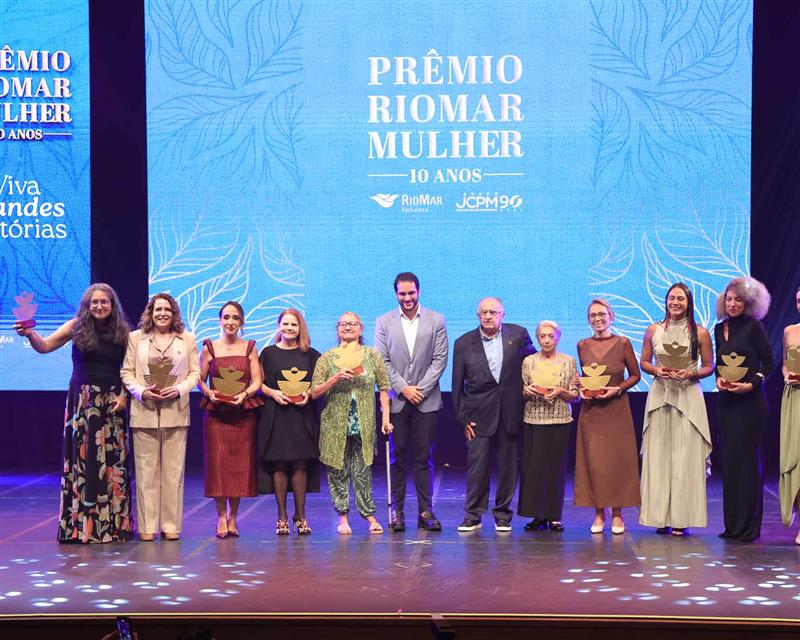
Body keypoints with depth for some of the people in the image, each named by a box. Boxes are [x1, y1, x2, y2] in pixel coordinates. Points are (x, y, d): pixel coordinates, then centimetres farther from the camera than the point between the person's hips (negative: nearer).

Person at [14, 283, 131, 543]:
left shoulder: (122, 332, 5)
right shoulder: (77, 327, 1)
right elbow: (44, 346, -5)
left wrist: (124, 395, -7)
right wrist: (29, 334, -23)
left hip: (112, 402, 1)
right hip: (82, 400, -1)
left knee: (112, 460, 1)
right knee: (82, 457, -1)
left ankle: (112, 523, 9)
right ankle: (80, 524, 5)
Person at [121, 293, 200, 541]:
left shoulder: (187, 339, 9)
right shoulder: (136, 337, 8)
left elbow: (195, 372, 7)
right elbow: (127, 371, 5)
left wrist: (180, 389, -10)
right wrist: (141, 391, -11)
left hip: (176, 413, 1)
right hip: (145, 412, -1)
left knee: (173, 470, 2)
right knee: (146, 470, 1)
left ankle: (171, 525, 8)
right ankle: (147, 526, 6)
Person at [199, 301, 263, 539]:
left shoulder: (250, 348, 8)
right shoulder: (209, 348, 5)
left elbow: (257, 381, 4)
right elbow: (200, 379, 5)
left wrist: (244, 394, -14)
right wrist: (209, 392, -14)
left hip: (244, 414, 1)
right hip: (216, 413, -1)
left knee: (240, 465, 2)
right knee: (218, 463, -5)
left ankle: (233, 517, 12)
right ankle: (221, 517, 2)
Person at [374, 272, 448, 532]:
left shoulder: (436, 321, 6)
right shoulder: (384, 322, 6)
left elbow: (440, 359, 1)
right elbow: (382, 361, 1)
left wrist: (421, 389, -8)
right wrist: (403, 389, -8)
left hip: (426, 400, 0)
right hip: (396, 400, 0)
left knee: (424, 457, 1)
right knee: (397, 457, 2)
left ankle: (425, 511, 4)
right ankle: (397, 511, 6)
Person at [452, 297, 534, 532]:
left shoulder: (518, 334, 2)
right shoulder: (464, 343, 1)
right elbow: (458, 385, 3)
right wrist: (463, 418, 0)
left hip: (510, 413, 1)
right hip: (479, 415, -1)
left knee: (508, 465, 6)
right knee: (477, 464, -4)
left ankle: (503, 514, 18)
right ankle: (473, 515, 6)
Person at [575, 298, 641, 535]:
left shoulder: (622, 343, -3)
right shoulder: (583, 346, 6)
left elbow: (635, 375, 4)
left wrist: (618, 389, -11)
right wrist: (582, 389, 0)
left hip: (616, 409, -2)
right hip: (590, 411, 2)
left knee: (617, 460, 0)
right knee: (593, 460, 1)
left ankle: (617, 513, 9)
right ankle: (598, 513, 9)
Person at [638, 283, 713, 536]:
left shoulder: (700, 333, 1)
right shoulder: (653, 330, 6)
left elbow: (709, 366, 6)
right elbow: (643, 362, 13)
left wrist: (691, 374, -12)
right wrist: (656, 370, -7)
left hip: (688, 397, -2)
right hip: (660, 396, 2)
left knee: (685, 456, -4)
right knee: (659, 455, 1)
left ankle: (682, 518, 1)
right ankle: (661, 517, 7)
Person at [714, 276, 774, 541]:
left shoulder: (753, 327, -7)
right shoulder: (720, 328, 11)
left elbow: (769, 362, -6)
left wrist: (751, 384, -17)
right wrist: (719, 379, -1)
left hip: (750, 401, -6)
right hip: (726, 401, 6)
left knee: (747, 459, -4)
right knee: (729, 459, 7)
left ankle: (748, 526, 1)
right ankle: (733, 524, 14)